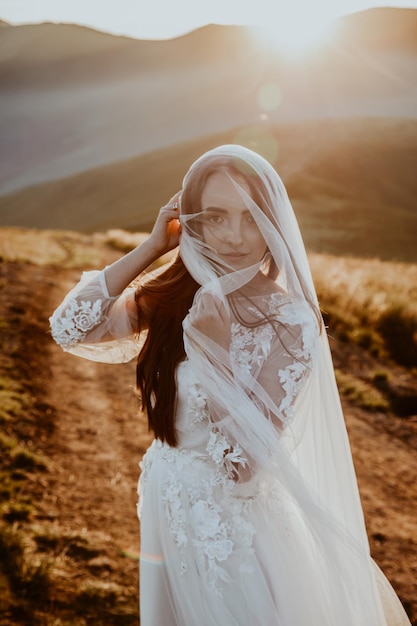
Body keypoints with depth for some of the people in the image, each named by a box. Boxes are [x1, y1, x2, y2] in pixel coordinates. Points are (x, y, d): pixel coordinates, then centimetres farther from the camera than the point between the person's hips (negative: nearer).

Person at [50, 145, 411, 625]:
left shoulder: (290, 320, -22)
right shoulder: (174, 292, -7)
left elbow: (245, 463, -22)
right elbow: (69, 328, -14)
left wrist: (215, 348, -30)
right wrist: (152, 246, -15)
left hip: (234, 527, -5)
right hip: (167, 512, 5)